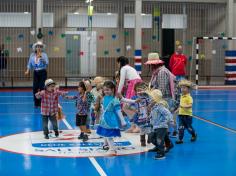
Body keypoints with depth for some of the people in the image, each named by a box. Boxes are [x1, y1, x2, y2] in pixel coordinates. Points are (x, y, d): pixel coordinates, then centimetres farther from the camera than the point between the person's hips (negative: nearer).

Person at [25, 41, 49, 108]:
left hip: (43, 73, -3)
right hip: (36, 73, 3)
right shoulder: (32, 55, 6)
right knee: (35, 88, -2)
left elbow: (46, 63, -14)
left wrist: (41, 58, -26)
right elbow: (29, 64, 9)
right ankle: (36, 103, 10)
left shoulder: (44, 55, -3)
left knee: (41, 87, -7)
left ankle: (41, 103, 4)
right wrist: (27, 71, -3)